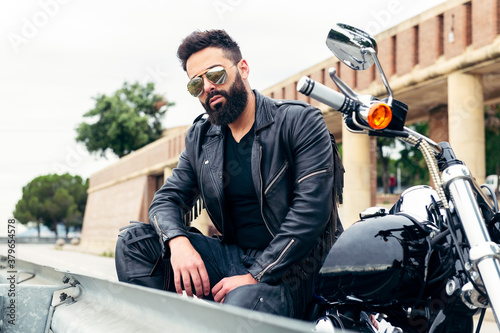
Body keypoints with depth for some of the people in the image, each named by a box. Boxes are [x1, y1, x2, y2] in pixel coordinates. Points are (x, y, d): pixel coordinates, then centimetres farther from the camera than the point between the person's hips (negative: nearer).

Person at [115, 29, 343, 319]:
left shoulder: (301, 121, -5)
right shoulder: (200, 138, 13)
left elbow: (312, 209, -15)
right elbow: (168, 198, 9)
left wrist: (256, 276, -20)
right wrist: (178, 241, -17)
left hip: (287, 269, -6)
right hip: (234, 257, 6)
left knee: (242, 304, -41)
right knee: (134, 241, -11)